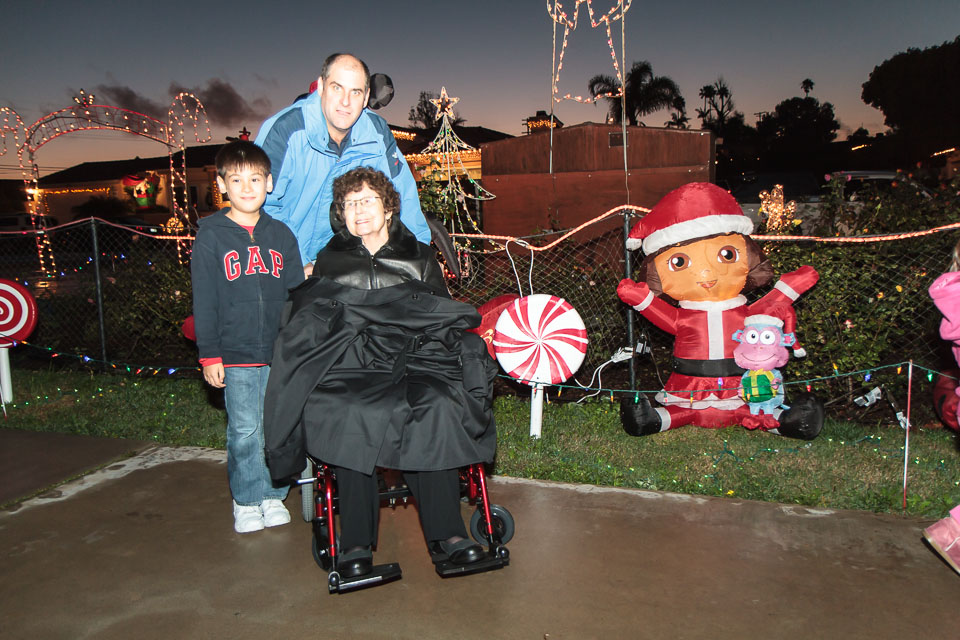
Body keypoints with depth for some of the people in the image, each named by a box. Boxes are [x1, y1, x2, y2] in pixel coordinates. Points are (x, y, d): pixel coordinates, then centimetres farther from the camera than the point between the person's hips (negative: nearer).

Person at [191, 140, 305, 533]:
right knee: (244, 432, 4)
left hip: (281, 353, 2)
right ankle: (246, 502, 21)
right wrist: (209, 354, -4)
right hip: (236, 355, -2)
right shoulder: (211, 237, 1)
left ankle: (273, 495, 24)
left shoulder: (281, 235, 8)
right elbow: (203, 302, 0)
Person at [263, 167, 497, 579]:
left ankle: (445, 533, -26)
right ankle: (356, 543, -26)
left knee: (435, 409, -33)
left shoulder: (419, 258, 22)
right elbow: (303, 324, 19)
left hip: (412, 359, 0)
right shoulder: (328, 262, 23)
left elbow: (444, 320, 20)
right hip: (349, 366, 0)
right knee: (350, 416, -34)